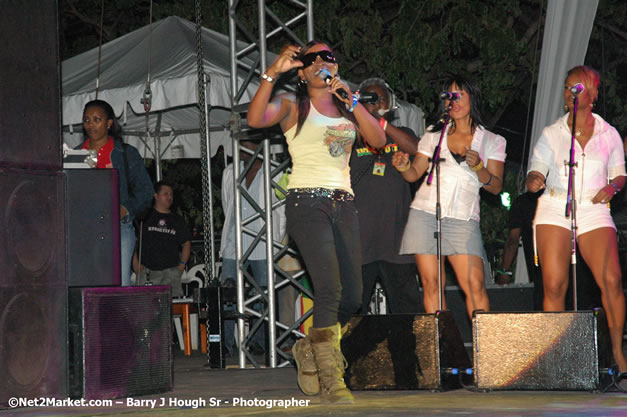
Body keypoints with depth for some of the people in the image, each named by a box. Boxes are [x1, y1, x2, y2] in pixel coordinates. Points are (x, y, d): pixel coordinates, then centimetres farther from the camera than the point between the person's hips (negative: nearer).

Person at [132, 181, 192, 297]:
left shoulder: (177, 220, 18)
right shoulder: (145, 217, 7)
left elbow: (186, 243, 21)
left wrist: (182, 264, 7)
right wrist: (135, 263, -3)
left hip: (171, 270, 2)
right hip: (147, 270, -2)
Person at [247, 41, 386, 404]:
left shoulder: (347, 105, 18)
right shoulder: (293, 105, 5)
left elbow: (378, 140, 3)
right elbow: (256, 119, -16)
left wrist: (352, 102, -6)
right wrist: (273, 73, -21)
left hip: (344, 203, 5)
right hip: (307, 201, -5)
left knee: (352, 298, 2)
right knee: (330, 289, -19)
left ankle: (311, 349, 29)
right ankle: (330, 380, -14)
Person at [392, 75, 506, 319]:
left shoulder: (491, 141, 11)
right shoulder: (434, 135, 17)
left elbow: (496, 186, 5)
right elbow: (414, 174, 14)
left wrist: (478, 167, -13)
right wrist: (404, 166, -8)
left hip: (463, 219, -2)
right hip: (425, 214, 2)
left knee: (474, 285, -15)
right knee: (431, 284, -5)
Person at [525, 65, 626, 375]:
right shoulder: (551, 134, 10)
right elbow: (535, 173, 4)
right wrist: (534, 181, -20)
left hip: (593, 210, 0)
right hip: (554, 210, 0)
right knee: (554, 285, -10)